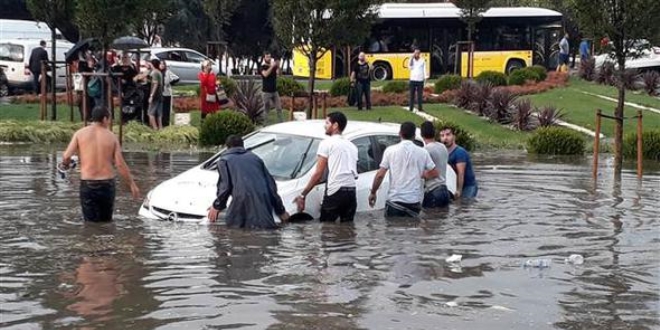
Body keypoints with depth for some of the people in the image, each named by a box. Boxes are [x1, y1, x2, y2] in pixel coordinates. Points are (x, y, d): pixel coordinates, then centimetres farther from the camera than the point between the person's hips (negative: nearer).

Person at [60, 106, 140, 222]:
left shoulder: (80, 133, -1)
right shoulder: (111, 137, 0)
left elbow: (66, 156, -8)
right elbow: (120, 164, -4)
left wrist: (65, 164, 16)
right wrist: (132, 184, 4)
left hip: (87, 184, -1)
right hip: (107, 183, 1)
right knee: (106, 221, 14)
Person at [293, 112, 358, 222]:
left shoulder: (327, 143, 0)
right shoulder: (352, 146, 22)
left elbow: (318, 173, -5)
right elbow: (354, 172, 17)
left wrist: (303, 195, -3)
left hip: (335, 192, -6)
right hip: (351, 192, 7)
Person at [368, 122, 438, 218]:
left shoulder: (390, 150, -2)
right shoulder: (422, 152, 3)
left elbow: (380, 175, -4)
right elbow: (434, 173, 7)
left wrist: (373, 193, 8)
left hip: (395, 200, -2)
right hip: (414, 202, 2)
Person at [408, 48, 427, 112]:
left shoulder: (422, 60, 6)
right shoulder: (412, 60, 7)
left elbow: (424, 70, 5)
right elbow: (409, 66, -11)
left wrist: (425, 78, -3)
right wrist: (412, 57, -13)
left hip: (420, 80, 0)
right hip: (413, 79, 0)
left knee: (420, 95, 1)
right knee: (412, 94, 0)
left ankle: (420, 107, 6)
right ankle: (410, 108, 3)